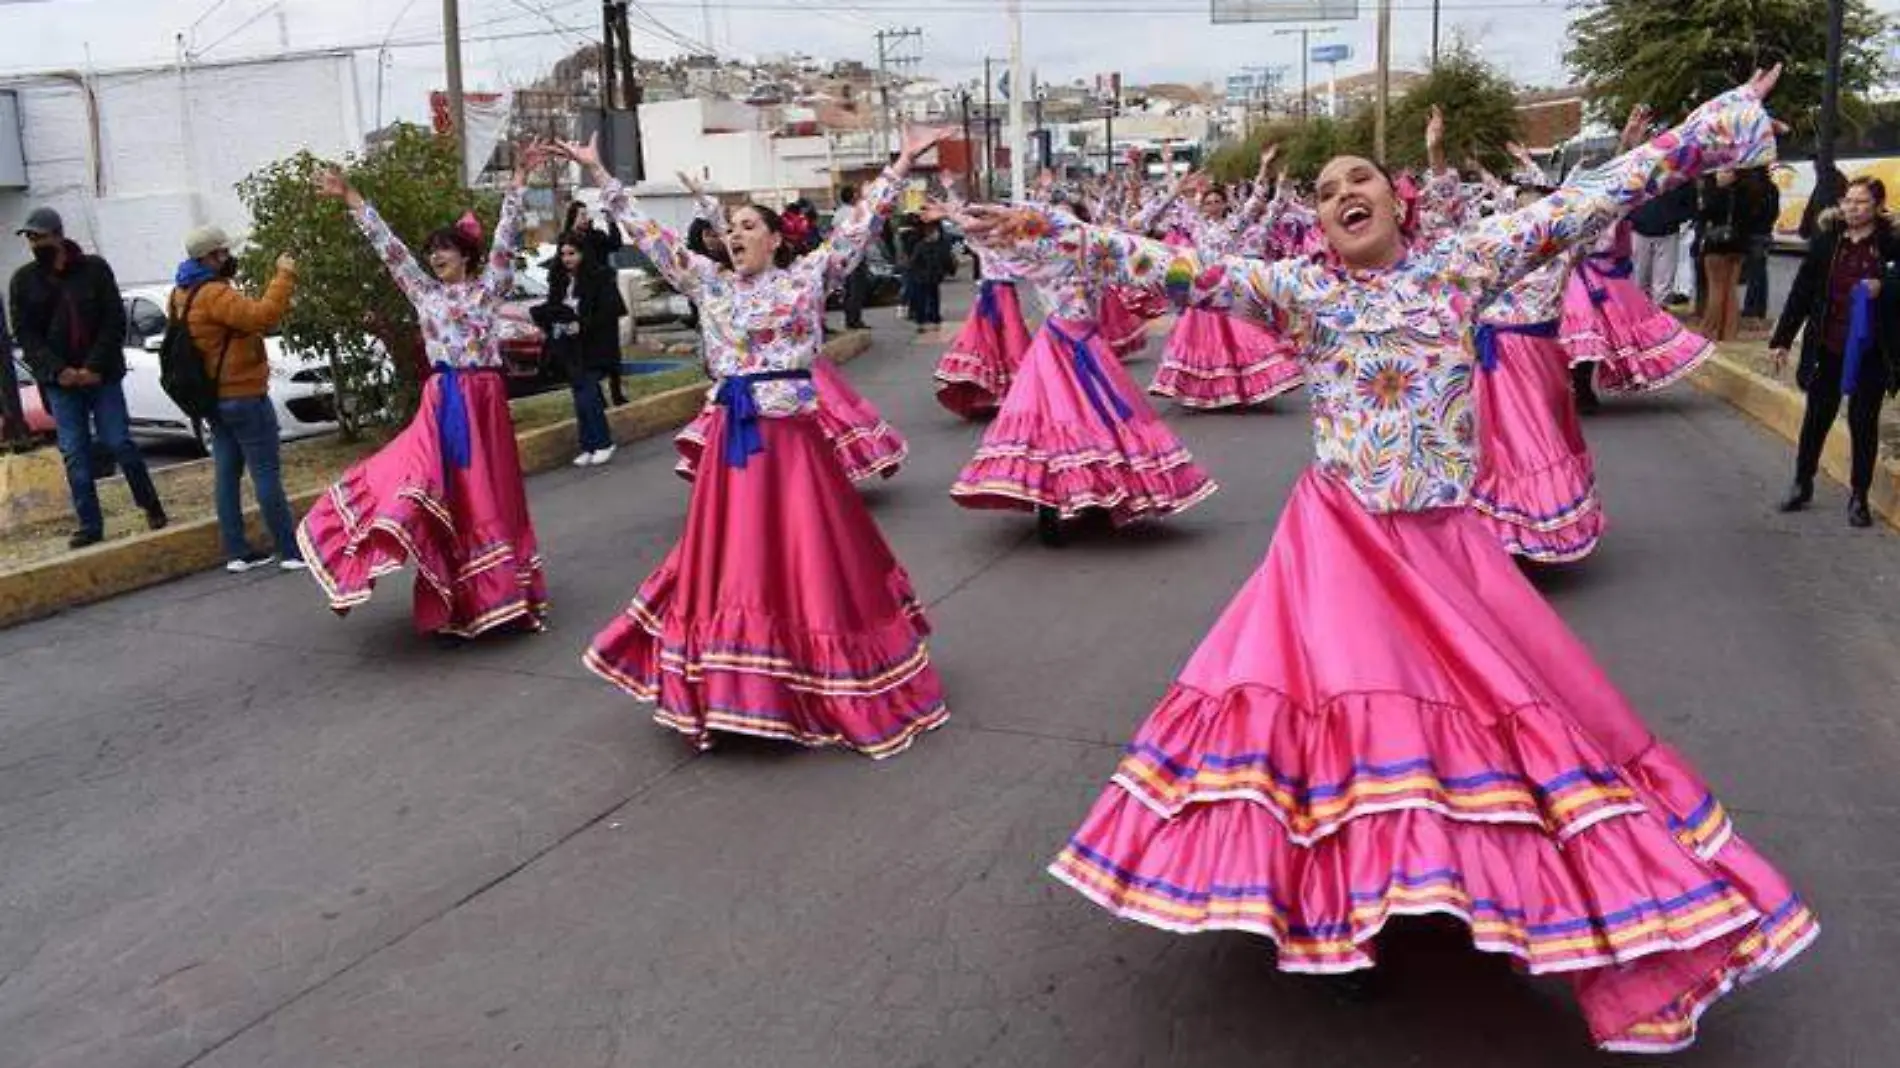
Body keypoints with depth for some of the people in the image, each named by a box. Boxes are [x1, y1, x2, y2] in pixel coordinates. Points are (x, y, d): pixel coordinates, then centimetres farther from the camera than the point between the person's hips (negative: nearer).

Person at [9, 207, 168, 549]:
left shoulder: (94, 268, -1)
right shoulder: (23, 280, 5)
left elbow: (115, 321, -3)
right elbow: (25, 335, 3)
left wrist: (95, 366, -12)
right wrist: (58, 370, -12)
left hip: (102, 375, -2)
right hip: (60, 380, 2)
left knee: (119, 443, -2)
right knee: (74, 454, 2)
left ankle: (151, 507, 16)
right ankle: (90, 525, 7)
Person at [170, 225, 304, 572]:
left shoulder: (183, 295, 12)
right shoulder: (213, 294, -19)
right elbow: (261, 316, -31)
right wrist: (284, 275, -24)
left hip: (214, 397, 10)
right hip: (244, 396, -10)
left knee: (227, 472, 10)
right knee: (267, 473, -6)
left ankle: (237, 552, 15)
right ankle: (292, 551, -4)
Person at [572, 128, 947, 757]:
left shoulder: (808, 276, 2)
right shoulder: (709, 283, 10)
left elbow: (858, 225, 0)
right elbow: (647, 233, 11)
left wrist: (903, 163, -3)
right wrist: (597, 173, 10)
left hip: (792, 436, -3)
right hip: (732, 437, 3)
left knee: (805, 555, 2)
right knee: (729, 558, 8)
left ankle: (828, 690, 15)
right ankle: (725, 688, 19)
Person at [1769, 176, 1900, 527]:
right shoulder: (1826, 240, 0)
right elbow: (1802, 291, 3)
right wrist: (1782, 340, 3)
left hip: (1870, 351, -2)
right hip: (1828, 347, 2)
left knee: (1863, 421, 7)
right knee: (1817, 417, 13)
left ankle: (1859, 497, 18)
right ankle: (1802, 485, 29)